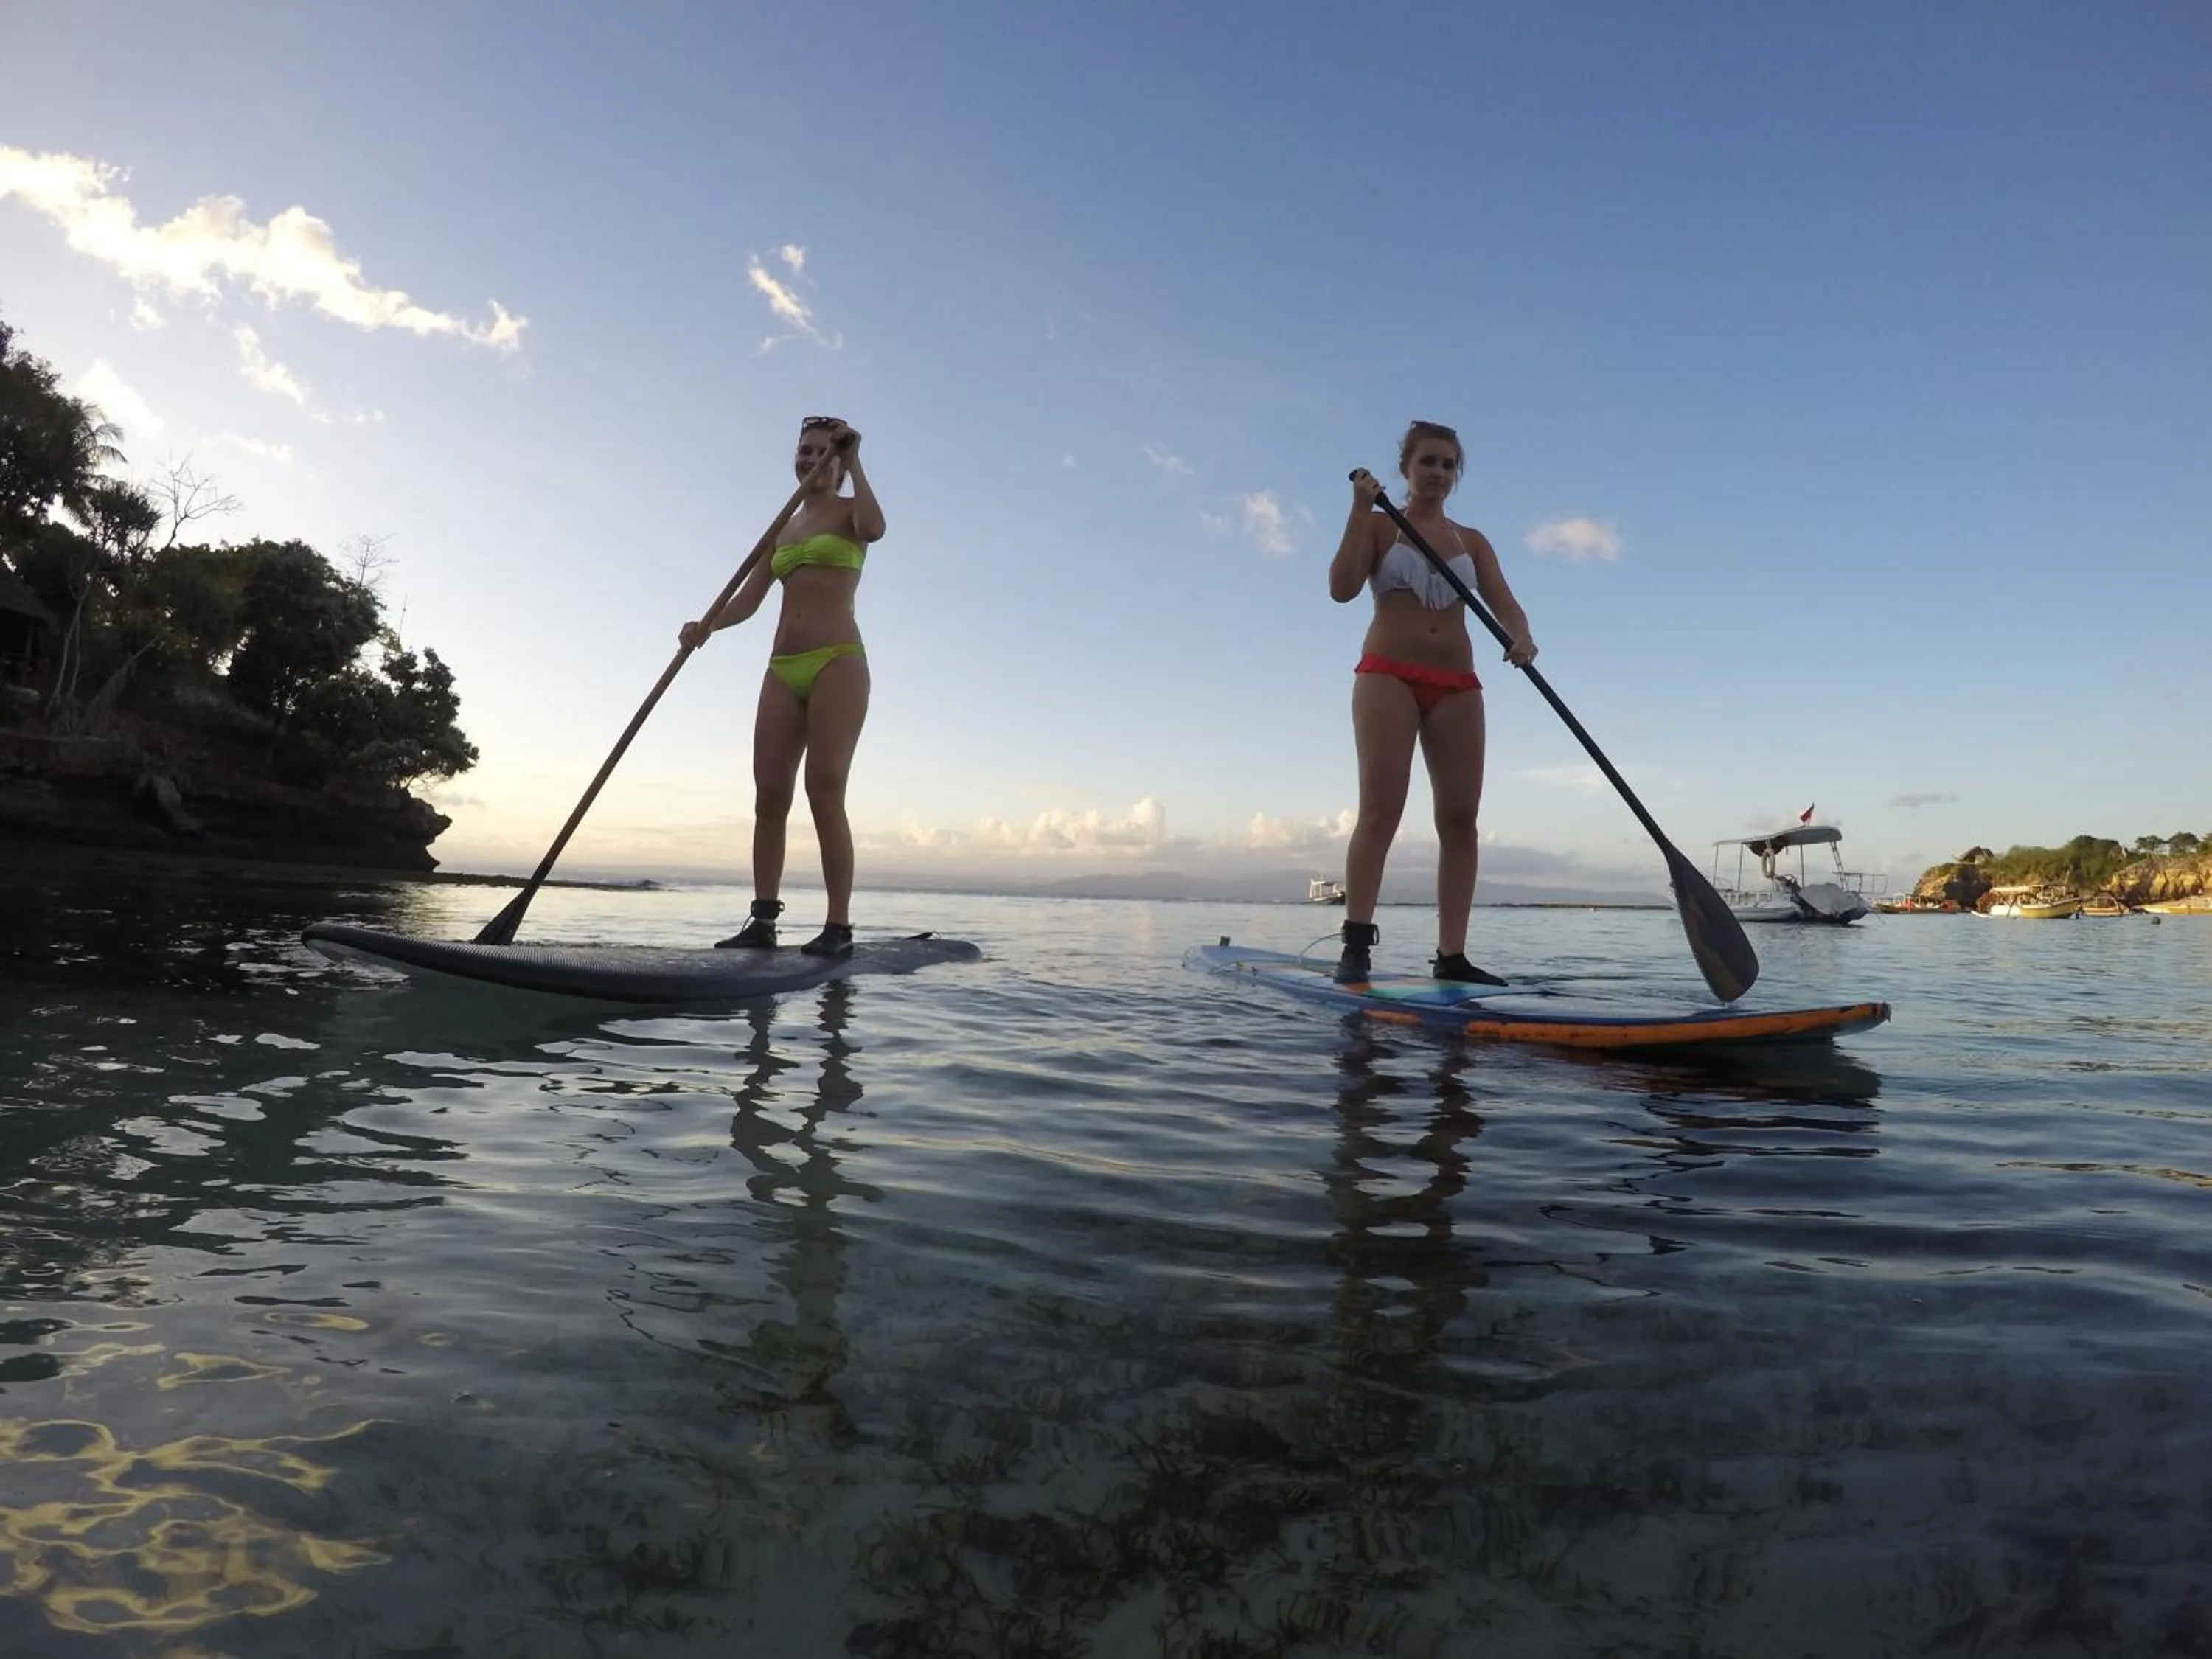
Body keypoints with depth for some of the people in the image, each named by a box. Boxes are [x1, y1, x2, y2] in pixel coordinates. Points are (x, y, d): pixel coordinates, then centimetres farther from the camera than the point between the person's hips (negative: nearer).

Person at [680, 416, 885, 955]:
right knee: (769, 796, -2)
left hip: (838, 663, -6)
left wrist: (853, 462, -10)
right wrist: (706, 625, -7)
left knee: (825, 795, -14)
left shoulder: (849, 511, 8)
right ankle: (763, 921, 1)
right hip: (783, 668, 6)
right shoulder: (782, 529, 22)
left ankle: (838, 928, -12)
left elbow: (874, 529, -20)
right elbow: (747, 599, 12)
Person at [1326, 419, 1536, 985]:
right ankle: (1356, 947, -14)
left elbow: (1505, 604, 4)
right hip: (1388, 677, -4)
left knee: (1460, 818, -5)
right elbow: (1342, 588, -7)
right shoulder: (1378, 526, 9)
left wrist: (1521, 637, -18)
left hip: (1457, 687, 4)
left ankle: (1451, 956, -4)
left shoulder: (1472, 542, 18)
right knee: (1381, 811, -15)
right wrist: (1361, 510, -10)